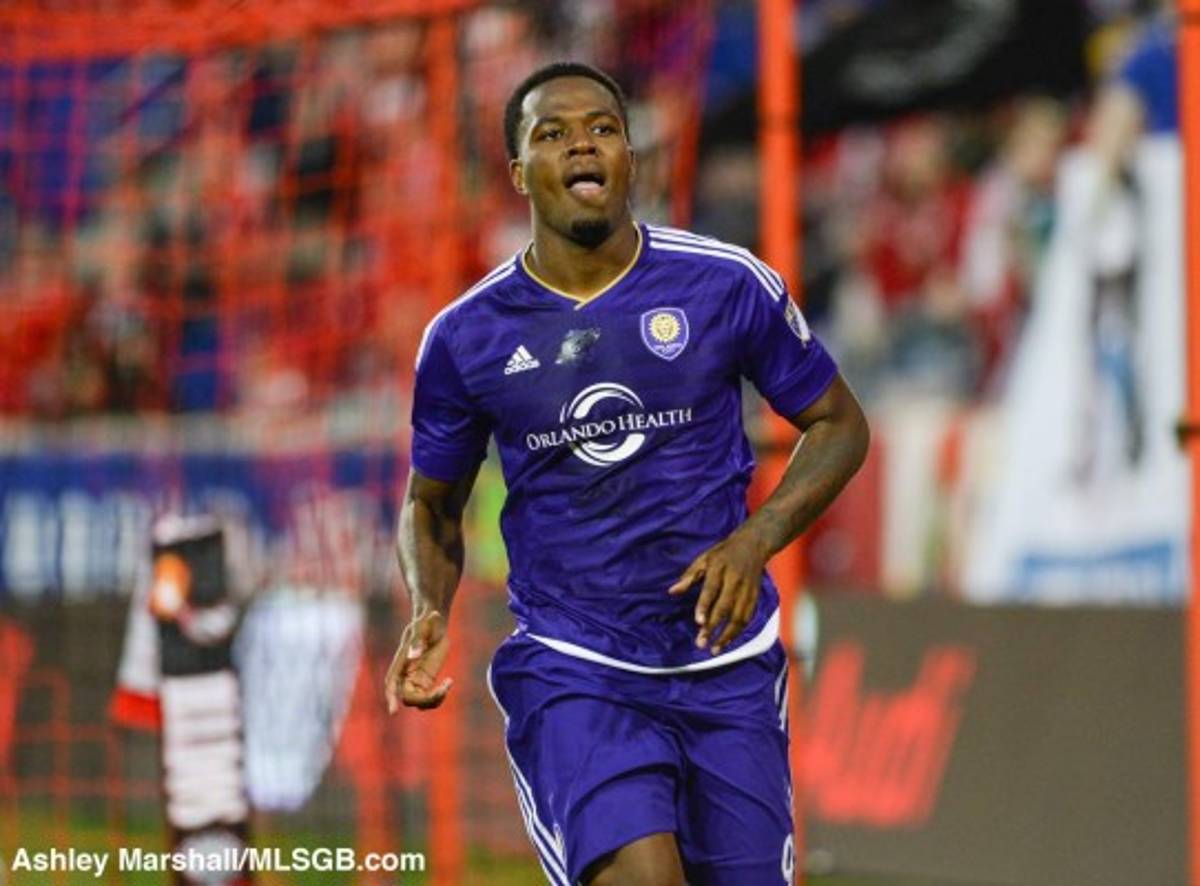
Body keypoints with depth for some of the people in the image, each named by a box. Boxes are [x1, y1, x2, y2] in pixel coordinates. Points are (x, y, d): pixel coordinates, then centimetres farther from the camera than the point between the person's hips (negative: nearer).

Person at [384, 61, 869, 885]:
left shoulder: (730, 287, -3)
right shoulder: (465, 337, -1)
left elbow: (838, 424, 7)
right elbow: (433, 503, 13)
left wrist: (755, 540, -10)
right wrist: (430, 613, -8)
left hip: (725, 660, 2)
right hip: (569, 668, -1)